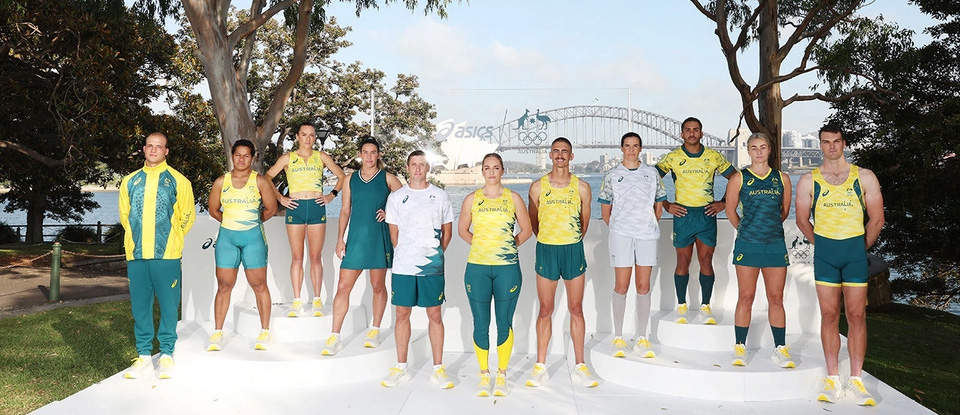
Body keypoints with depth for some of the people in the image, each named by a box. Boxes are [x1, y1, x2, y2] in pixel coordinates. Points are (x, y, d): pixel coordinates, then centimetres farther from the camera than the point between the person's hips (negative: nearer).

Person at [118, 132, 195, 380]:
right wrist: (137, 239, 15)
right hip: (136, 255, 3)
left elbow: (188, 215, 7)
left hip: (166, 255, -3)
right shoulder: (130, 181, 13)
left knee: (168, 306, 0)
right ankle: (144, 356, 16)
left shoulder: (178, 181, 4)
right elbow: (124, 215, 22)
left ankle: (167, 355, 10)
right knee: (139, 306, 7)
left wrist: (172, 239, 8)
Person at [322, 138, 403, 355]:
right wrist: (340, 239, 4)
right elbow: (345, 211, 10)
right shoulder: (351, 179, 9)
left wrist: (389, 212, -8)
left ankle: (374, 331, 25)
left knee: (378, 286, 8)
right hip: (355, 238, 2)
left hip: (379, 239, -2)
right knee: (343, 286, -4)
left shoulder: (388, 179, 2)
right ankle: (335, 337, 1)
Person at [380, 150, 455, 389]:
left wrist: (435, 254, 8)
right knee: (402, 314, 7)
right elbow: (393, 233, 11)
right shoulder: (396, 197, 6)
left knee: (435, 315, 3)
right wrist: (405, 255, 10)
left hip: (432, 267, -1)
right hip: (402, 267, 1)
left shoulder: (440, 196, 4)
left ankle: (438, 369, 12)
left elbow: (447, 232, 11)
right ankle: (401, 368, 19)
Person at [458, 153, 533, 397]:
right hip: (477, 268, 1)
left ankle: (501, 375, 19)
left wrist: (510, 246, 2)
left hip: (507, 268, 0)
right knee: (481, 324, 5)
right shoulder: (472, 199, 5)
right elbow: (462, 230, 14)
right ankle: (484, 375, 19)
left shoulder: (513, 198, 3)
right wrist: (479, 244, 3)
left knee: (504, 324, 5)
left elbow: (526, 230, 10)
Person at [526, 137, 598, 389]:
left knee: (576, 309, 5)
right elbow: (533, 221, 10)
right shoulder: (538, 186, 1)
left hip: (573, 250, 0)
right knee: (545, 310, 5)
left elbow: (584, 222, 12)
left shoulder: (582, 187, 2)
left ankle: (580, 366, 14)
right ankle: (540, 366, 13)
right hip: (546, 250, 0)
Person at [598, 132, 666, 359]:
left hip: (647, 236, 2)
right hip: (620, 236, -1)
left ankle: (642, 339, 11)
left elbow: (659, 204, 17)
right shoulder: (612, 175, 6)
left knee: (643, 287, 4)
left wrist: (649, 225, 10)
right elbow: (605, 210, 10)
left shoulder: (651, 173, 11)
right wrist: (617, 228, 5)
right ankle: (618, 338, 7)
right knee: (621, 286, -1)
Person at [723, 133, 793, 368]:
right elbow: (731, 210, 9)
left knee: (776, 298, 5)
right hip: (747, 245, -2)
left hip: (775, 244, 2)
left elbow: (785, 211, 18)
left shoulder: (782, 179, 8)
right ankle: (740, 348, 10)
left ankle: (780, 349, 13)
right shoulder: (739, 178, 2)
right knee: (746, 298, 2)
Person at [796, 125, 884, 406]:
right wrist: (823, 245, 8)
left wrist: (860, 248, 7)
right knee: (829, 315, 3)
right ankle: (832, 379, 9)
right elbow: (802, 220, 9)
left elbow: (876, 219, 5)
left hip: (856, 250, 0)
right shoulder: (809, 180, 3)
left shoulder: (864, 177, 2)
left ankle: (855, 380, 8)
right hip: (825, 252, 0)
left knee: (856, 315, 1)